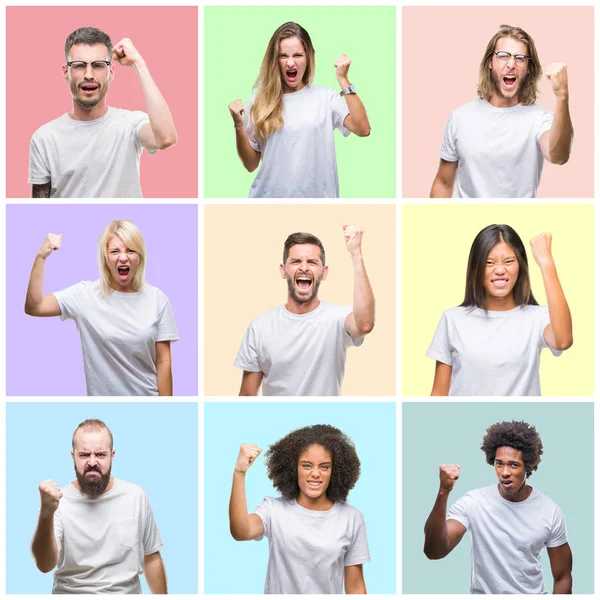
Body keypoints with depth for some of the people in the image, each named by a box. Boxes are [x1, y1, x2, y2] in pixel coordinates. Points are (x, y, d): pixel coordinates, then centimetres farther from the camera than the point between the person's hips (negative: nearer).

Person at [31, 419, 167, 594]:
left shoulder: (135, 496, 1)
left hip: (127, 592, 3)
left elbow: (151, 559, 9)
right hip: (70, 593, -3)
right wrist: (46, 513, -32)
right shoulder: (58, 501, -6)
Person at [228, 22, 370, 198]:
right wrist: (238, 126, -12)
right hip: (270, 194, 0)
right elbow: (251, 164, 3)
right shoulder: (260, 102, 2)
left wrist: (343, 80, -13)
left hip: (316, 194, 0)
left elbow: (363, 129, -15)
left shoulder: (325, 97, 0)